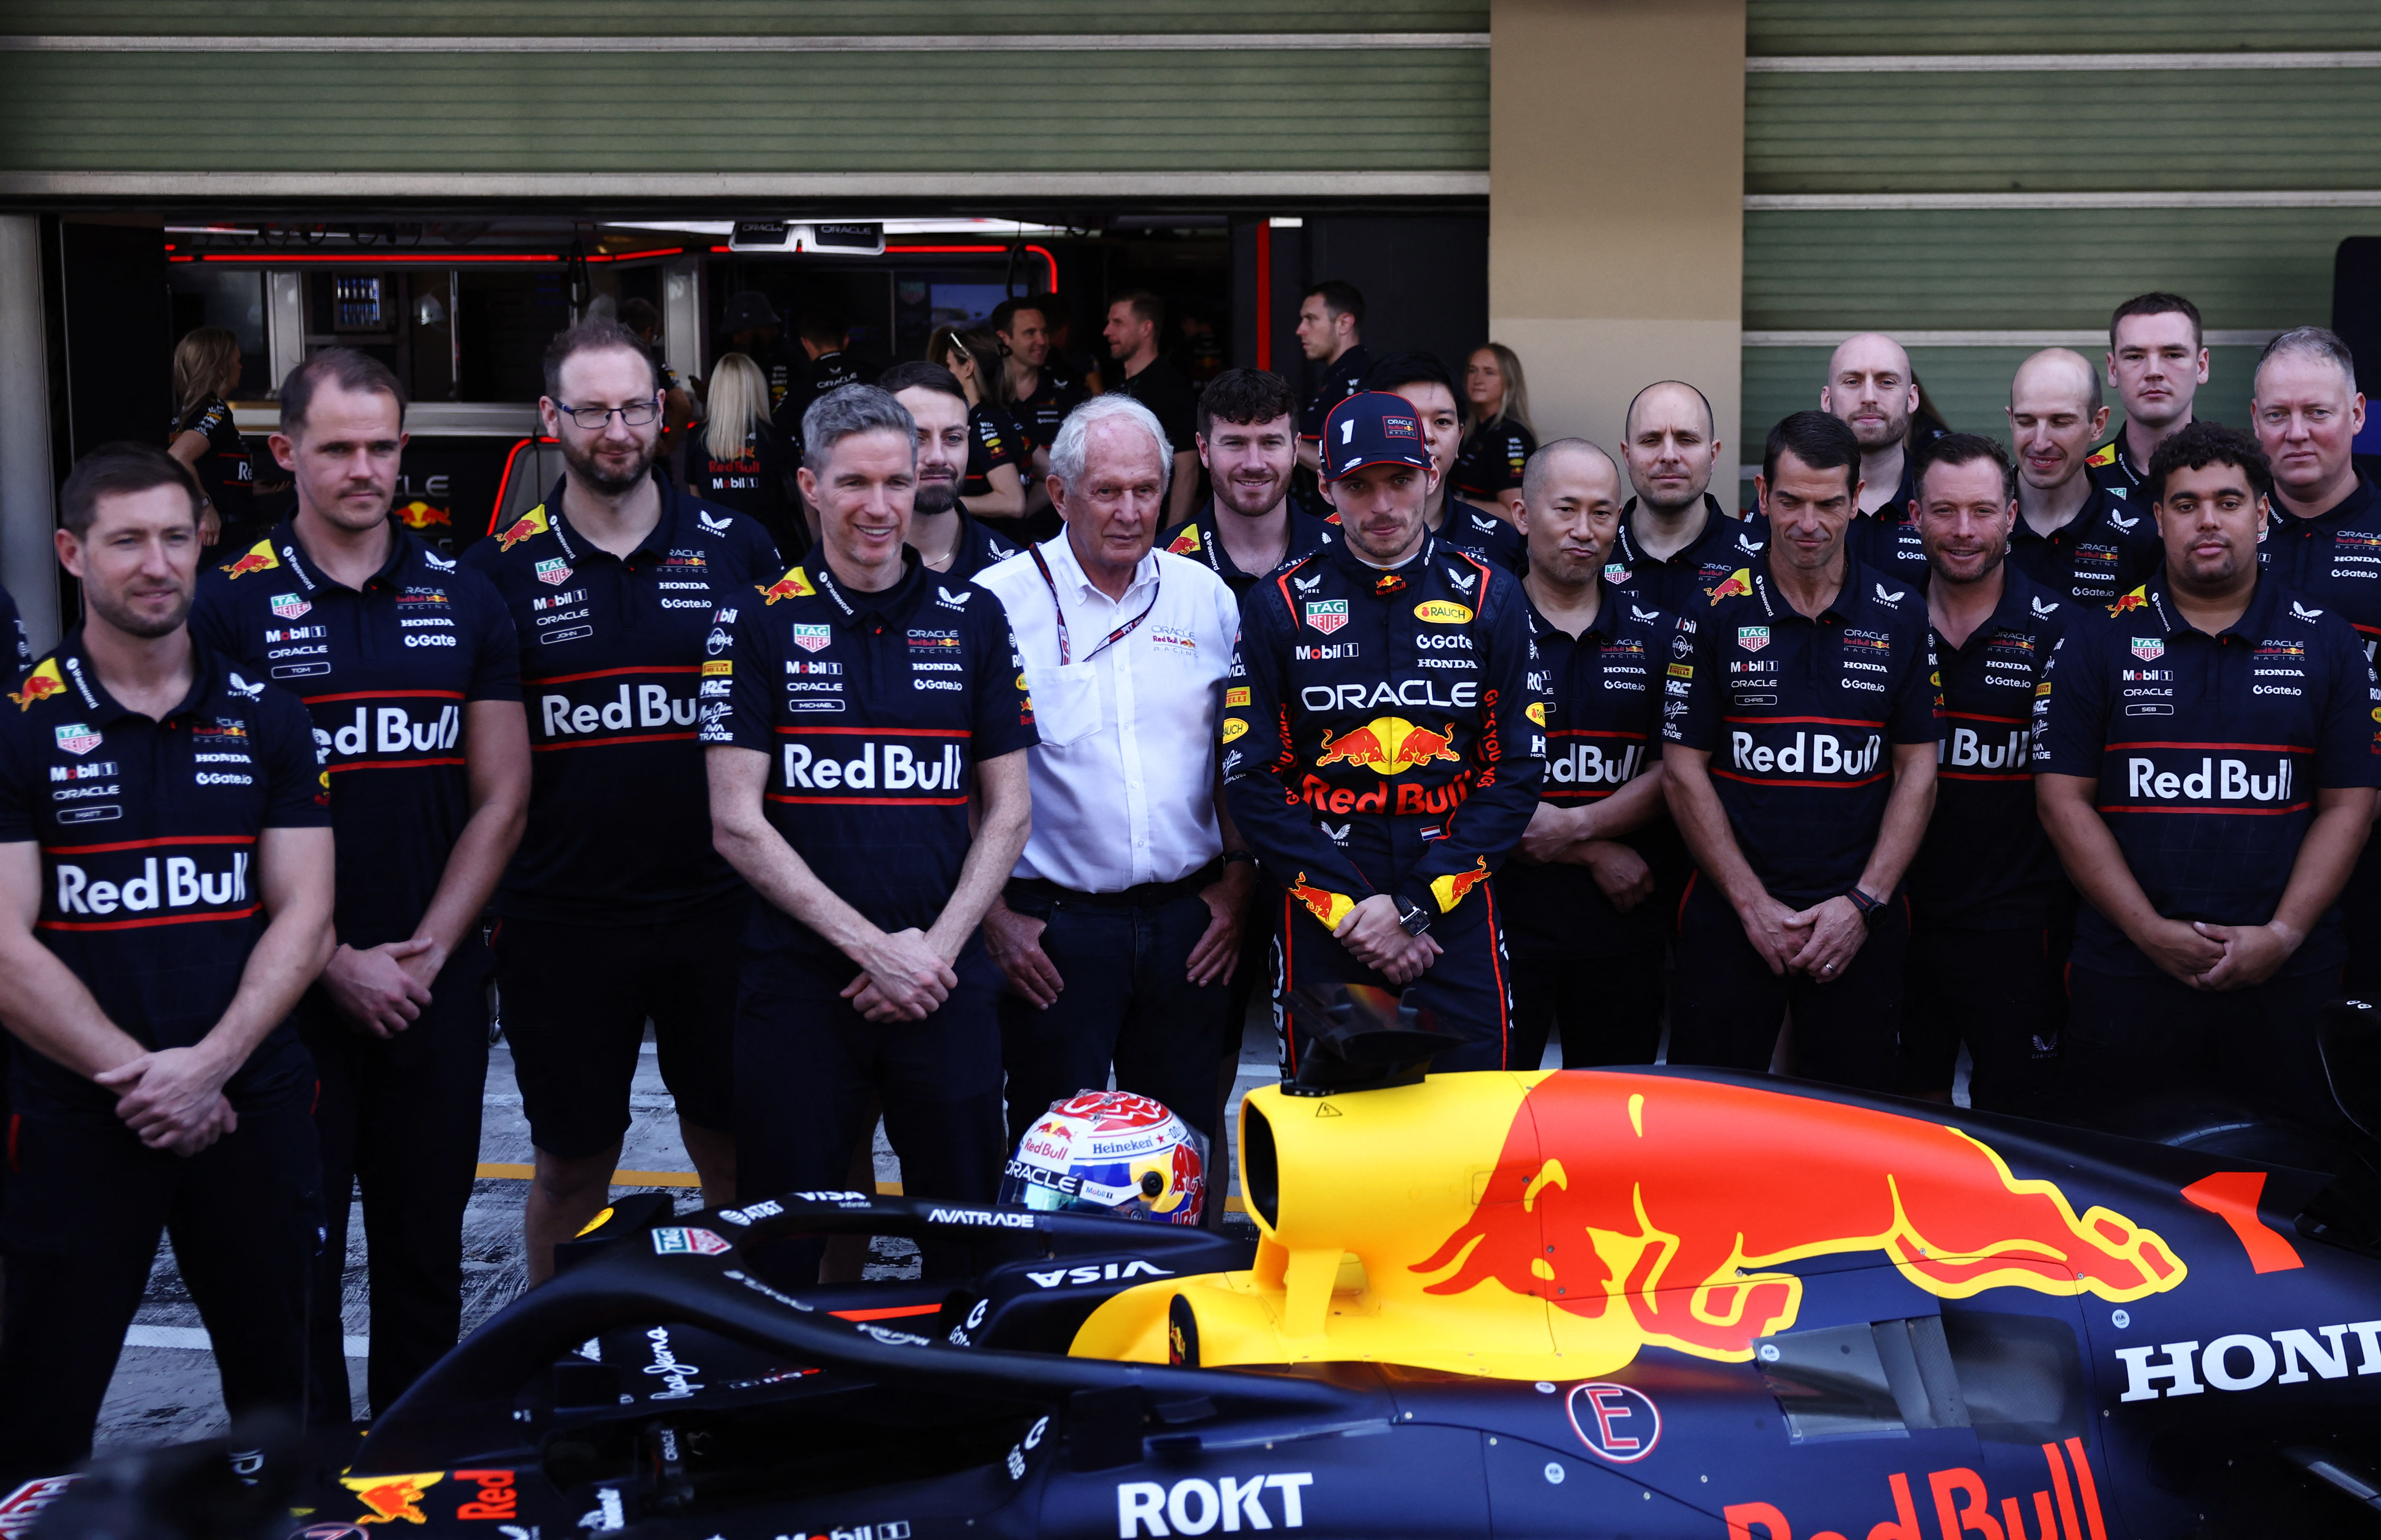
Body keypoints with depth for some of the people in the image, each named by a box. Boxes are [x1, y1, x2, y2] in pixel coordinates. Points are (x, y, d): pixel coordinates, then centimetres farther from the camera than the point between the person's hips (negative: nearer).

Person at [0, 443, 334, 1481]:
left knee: (276, 1386, 12)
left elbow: (303, 914, 1)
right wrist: (136, 1078, -15)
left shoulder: (267, 718, 7)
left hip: (249, 1104, 3)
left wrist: (208, 1064, -12)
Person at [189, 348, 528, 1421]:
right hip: (291, 983, -2)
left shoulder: (463, 600, 7)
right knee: (295, 1252, 2)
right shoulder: (229, 606, -1)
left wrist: (430, 950, -6)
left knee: (426, 1243, 11)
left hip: (437, 979, 3)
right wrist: (337, 962, -12)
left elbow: (501, 797, 5)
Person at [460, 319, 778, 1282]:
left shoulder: (738, 550, 4)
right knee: (573, 1162, 9)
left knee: (739, 1151, 8)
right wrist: (484, 900, -4)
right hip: (561, 919, 0)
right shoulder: (500, 569, 2)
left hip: (716, 905, 1)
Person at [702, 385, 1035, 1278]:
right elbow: (737, 824, -4)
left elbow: (1008, 811, 9)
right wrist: (871, 946, -10)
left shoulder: (973, 618, 9)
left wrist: (936, 946, -5)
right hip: (800, 982, -2)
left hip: (944, 980, 2)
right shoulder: (758, 620, 2)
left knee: (969, 1240, 6)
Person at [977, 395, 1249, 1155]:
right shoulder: (997, 603, -4)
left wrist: (1237, 884, 5)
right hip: (1052, 924, -3)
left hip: (1189, 921, 3)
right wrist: (992, 914, -7)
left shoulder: (1208, 599, 7)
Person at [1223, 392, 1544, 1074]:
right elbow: (1252, 782, 0)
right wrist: (1354, 907, -9)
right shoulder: (1279, 606, 3)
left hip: (1455, 909, 1)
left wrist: (1414, 904, -7)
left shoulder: (1489, 596, 5)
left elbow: (1517, 771, 2)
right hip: (1318, 910, 0)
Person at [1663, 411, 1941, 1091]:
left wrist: (1864, 903, -6)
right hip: (1730, 915, -1)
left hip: (1861, 924, 1)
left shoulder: (1901, 615, 4)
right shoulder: (1716, 614, 0)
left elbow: (1917, 772, 4)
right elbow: (1684, 772, -1)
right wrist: (1753, 905, -7)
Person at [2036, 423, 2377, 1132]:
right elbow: (2064, 796, 0)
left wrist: (2283, 934, -8)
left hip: (2287, 975, 1)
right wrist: (2150, 931, -9)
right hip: (2126, 977, 0)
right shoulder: (2099, 641, 5)